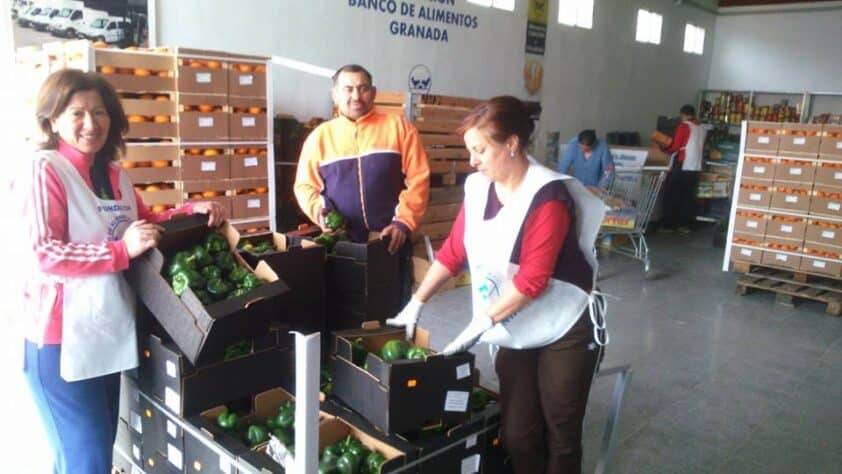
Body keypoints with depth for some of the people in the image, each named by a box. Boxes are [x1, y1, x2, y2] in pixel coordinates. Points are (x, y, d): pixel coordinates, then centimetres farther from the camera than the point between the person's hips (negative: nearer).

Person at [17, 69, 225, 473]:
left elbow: (144, 223, 21)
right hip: (62, 339, -7)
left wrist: (191, 211, 5)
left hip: (108, 334, 7)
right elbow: (43, 254, -20)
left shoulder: (114, 174, 8)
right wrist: (122, 250, -28)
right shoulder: (44, 170, -13)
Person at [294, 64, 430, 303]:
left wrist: (403, 223, -11)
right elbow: (305, 185, 10)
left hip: (391, 241, -1)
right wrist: (318, 210, -10)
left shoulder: (398, 127, 4)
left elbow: (418, 179, -1)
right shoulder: (320, 136, 9)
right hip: (341, 244, 1)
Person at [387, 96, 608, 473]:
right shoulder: (477, 188, -2)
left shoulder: (548, 197, -23)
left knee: (561, 435, 9)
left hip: (564, 332, -5)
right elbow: (453, 251, 4)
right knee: (516, 434, 10)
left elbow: (532, 279, -25)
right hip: (515, 332, 6)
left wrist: (482, 323, -24)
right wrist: (416, 304, 3)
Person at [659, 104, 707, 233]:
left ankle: (669, 225, 3)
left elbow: (675, 147, -9)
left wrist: (664, 149, 8)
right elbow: (700, 148, 16)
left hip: (681, 166, -6)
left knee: (671, 196, 2)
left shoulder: (684, 126, -7)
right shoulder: (702, 128, 13)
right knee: (688, 196, 10)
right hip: (695, 167, 6)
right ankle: (685, 225, 11)